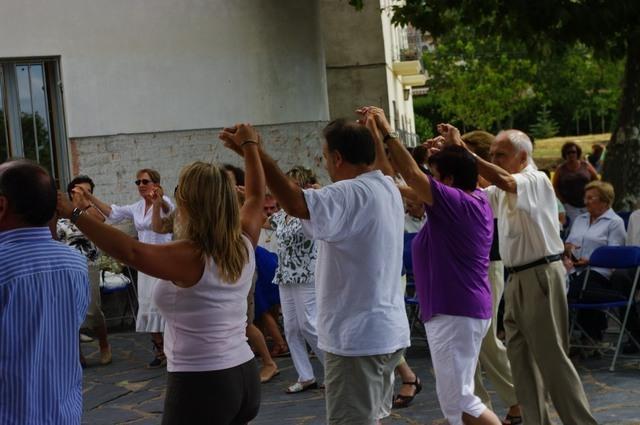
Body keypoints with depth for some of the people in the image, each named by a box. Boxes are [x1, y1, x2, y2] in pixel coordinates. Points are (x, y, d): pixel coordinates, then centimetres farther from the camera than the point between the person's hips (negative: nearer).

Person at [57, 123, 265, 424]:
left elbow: (129, 251, -30)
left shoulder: (190, 258, -18)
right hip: (244, 377, 8)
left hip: (200, 386, -8)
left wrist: (73, 214, -31)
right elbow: (256, 196, 20)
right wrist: (248, 146, 31)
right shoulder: (244, 246, 3)